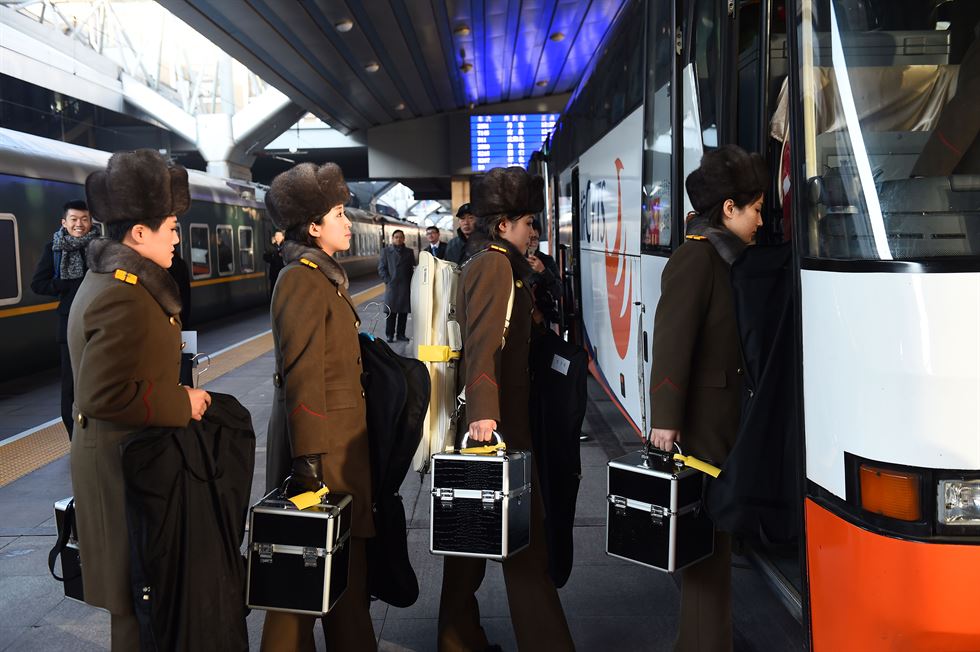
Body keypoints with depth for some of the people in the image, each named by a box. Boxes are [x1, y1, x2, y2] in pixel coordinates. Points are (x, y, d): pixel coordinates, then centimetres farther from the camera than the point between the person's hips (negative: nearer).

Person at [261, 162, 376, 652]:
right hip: (321, 442, -9)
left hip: (340, 437, 9)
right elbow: (302, 376, -20)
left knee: (345, 558, 16)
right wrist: (311, 460, -21)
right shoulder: (303, 279, -15)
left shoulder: (323, 275, 14)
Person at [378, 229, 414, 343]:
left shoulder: (409, 252, 14)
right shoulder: (386, 251, 6)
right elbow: (381, 268, 3)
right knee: (391, 312, -2)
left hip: (406, 287, 2)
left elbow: (413, 268, 13)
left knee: (404, 312, 4)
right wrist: (388, 281, -6)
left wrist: (411, 282, 1)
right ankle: (390, 335, 6)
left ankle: (401, 334, 12)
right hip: (391, 286, -2)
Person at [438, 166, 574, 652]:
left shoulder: (484, 264, 17)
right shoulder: (498, 266, -13)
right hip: (496, 421, -10)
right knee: (524, 536, -5)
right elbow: (484, 343, -27)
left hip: (483, 417, 10)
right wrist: (483, 411, -36)